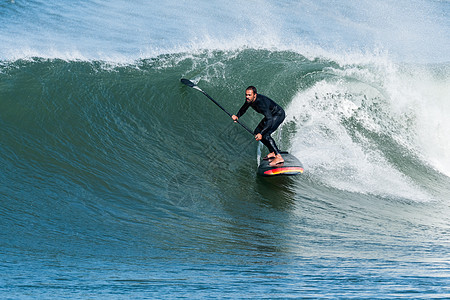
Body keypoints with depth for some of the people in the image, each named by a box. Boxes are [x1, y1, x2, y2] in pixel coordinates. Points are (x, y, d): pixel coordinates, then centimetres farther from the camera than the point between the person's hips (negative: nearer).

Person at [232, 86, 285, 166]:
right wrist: (237, 116, -8)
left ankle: (279, 157, -28)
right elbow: (243, 109, 12)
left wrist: (261, 133, -49)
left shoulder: (261, 102, -36)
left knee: (265, 134, -25)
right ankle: (273, 152, 19)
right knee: (257, 132, 9)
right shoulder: (249, 100, -11)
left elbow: (270, 120, -43)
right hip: (270, 115, 10)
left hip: (279, 114, -10)